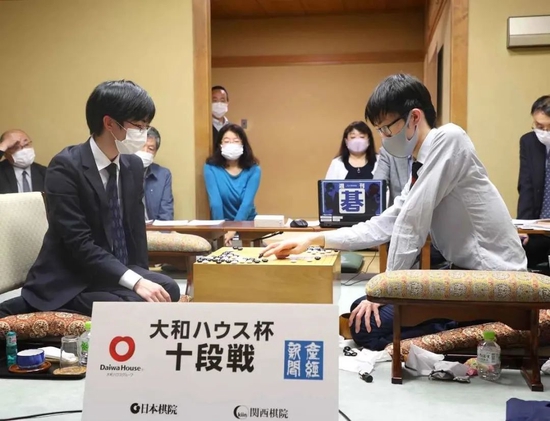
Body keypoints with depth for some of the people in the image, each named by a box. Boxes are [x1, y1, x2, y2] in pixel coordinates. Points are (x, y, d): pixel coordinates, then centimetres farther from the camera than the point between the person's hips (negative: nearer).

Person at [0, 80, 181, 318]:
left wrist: (141, 277, 0)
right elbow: (79, 242, -21)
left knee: (168, 289, -21)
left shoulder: (134, 166, 7)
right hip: (69, 281, -7)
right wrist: (135, 281, -28)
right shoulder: (66, 167, -15)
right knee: (137, 304, -31)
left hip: (117, 274, 8)